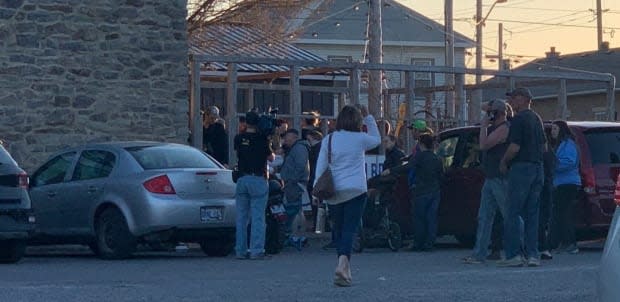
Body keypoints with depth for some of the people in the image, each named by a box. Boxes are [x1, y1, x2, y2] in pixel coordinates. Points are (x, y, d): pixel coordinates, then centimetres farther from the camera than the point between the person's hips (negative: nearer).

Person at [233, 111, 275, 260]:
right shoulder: (262, 139, -8)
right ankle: (256, 251, -7)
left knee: (241, 217, 9)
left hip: (242, 179, 4)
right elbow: (271, 158, 4)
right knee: (258, 217, -3)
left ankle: (241, 250, 10)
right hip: (258, 179, -4)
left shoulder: (239, 139, 3)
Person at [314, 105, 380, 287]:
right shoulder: (360, 139, -1)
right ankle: (343, 264, -30)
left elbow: (320, 167, 2)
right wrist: (369, 119, 26)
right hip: (356, 190, -3)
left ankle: (344, 271, 18)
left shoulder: (328, 140, 4)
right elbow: (377, 140, 21)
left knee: (340, 229, 14)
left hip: (333, 192, 3)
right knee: (350, 229, -9)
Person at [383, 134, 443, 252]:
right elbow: (441, 176, 16)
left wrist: (390, 171, -22)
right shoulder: (437, 159, 11)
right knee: (432, 218, 4)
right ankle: (429, 244, 1)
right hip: (435, 192, 5)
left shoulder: (421, 156, -8)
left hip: (422, 192, -5)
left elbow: (408, 167, -21)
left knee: (419, 219, 2)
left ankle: (418, 244, 3)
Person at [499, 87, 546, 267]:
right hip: (538, 168, 8)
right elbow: (544, 147, 20)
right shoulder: (537, 119, 16)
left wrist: (503, 162, -3)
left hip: (521, 167, -8)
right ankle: (532, 254, 5)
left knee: (513, 213, -5)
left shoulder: (518, 119, -11)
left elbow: (514, 147, -17)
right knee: (532, 214, 9)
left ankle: (513, 255, -8)